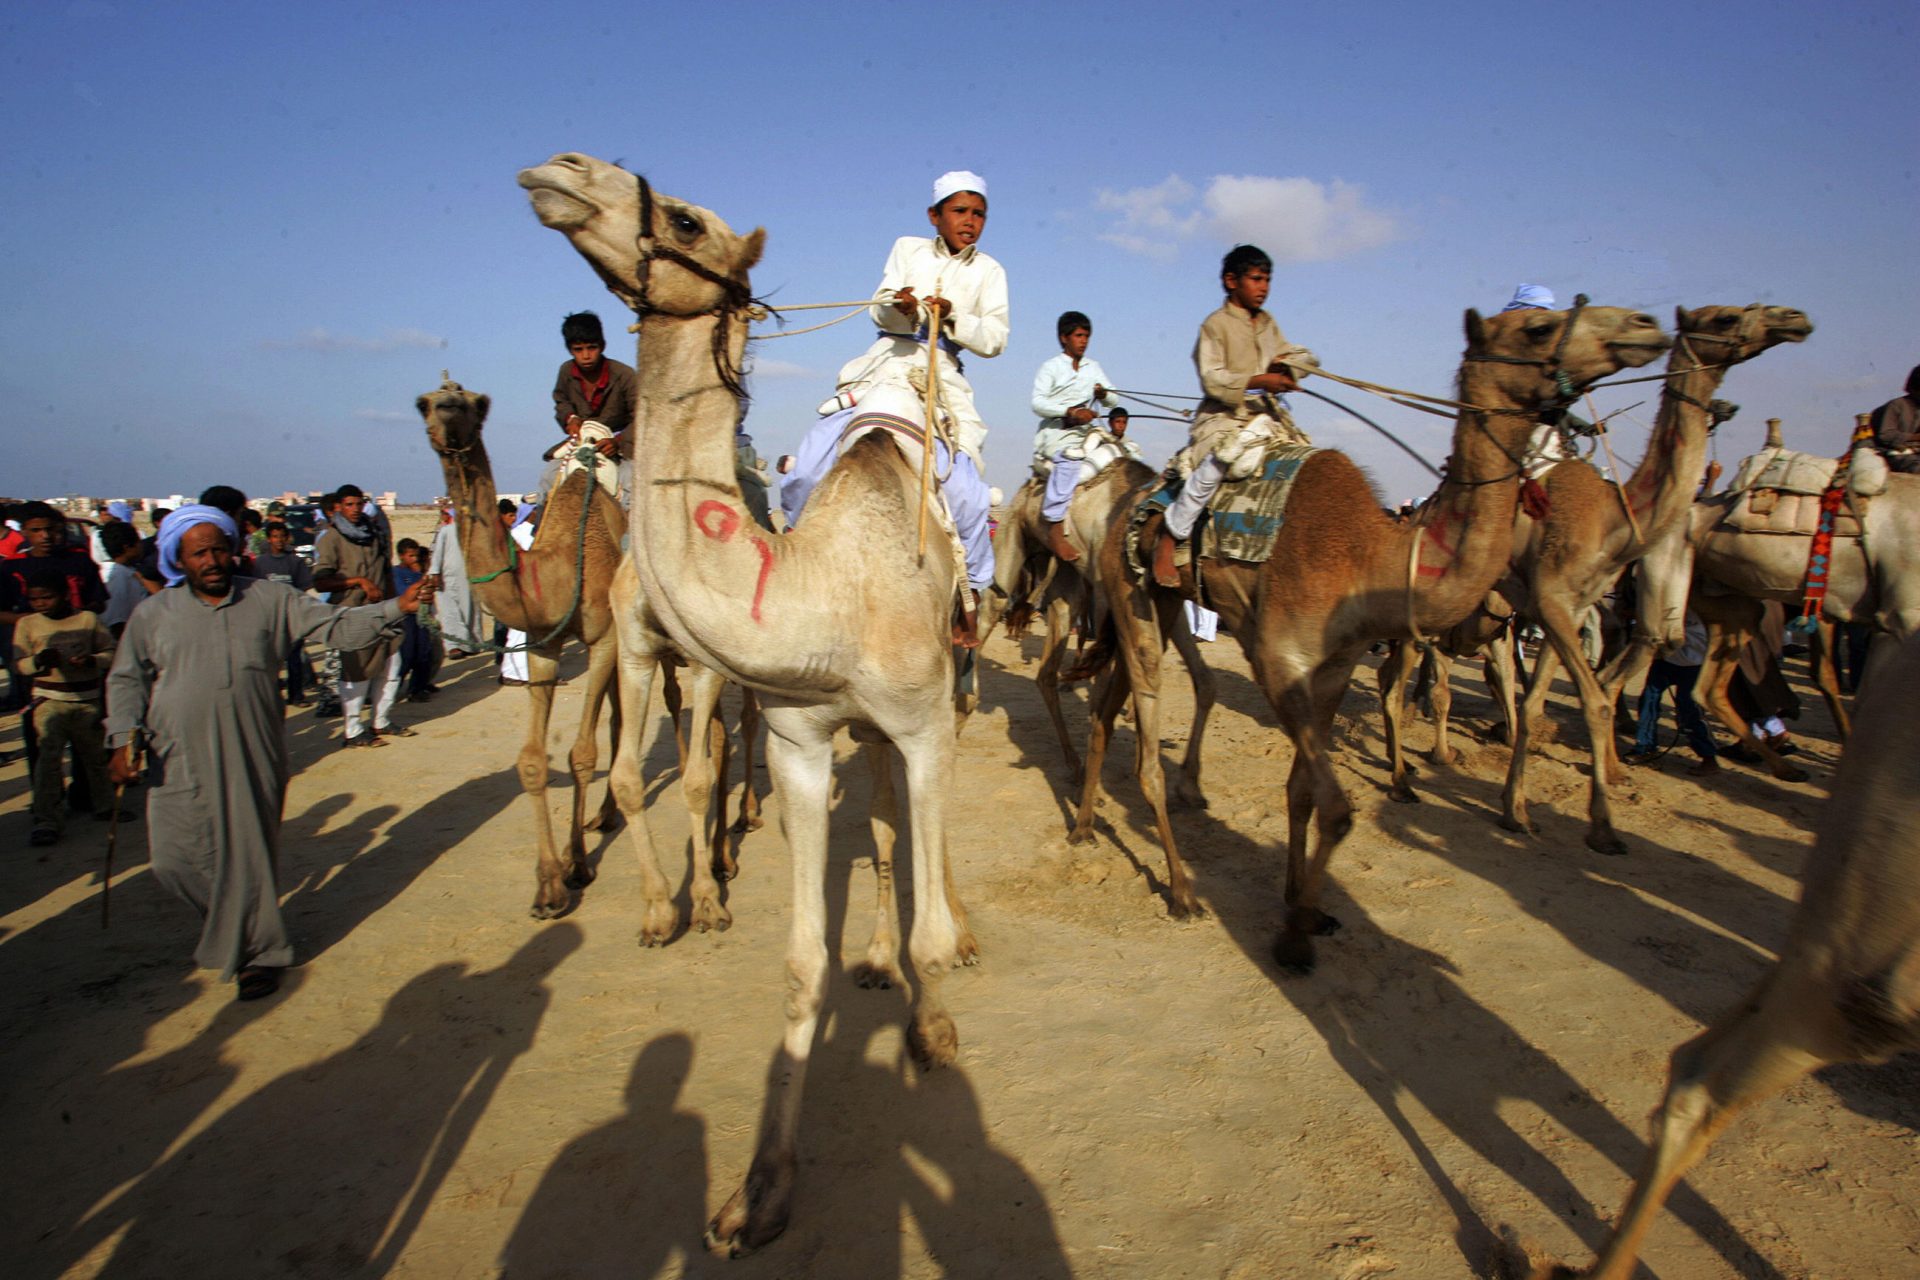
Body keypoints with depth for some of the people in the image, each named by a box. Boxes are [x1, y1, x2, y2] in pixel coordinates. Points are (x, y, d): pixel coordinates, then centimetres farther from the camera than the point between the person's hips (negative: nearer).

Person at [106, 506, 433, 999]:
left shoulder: (272, 600, 4)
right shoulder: (153, 614, 7)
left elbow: (336, 626, -2)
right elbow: (127, 679, 11)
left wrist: (395, 608, -16)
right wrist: (124, 739, -2)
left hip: (252, 757, -1)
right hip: (179, 761, 2)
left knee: (250, 854, 4)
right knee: (175, 858, 4)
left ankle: (257, 951, 21)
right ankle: (226, 921, 33)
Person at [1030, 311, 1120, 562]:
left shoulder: (1093, 368, 19)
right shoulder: (1051, 367, 4)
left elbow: (1113, 401, 13)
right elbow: (1038, 402, -8)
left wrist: (1104, 394, -11)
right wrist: (1071, 412, -21)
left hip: (1084, 432, 7)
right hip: (1055, 431, -7)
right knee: (1069, 457, -35)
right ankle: (1055, 529, -40)